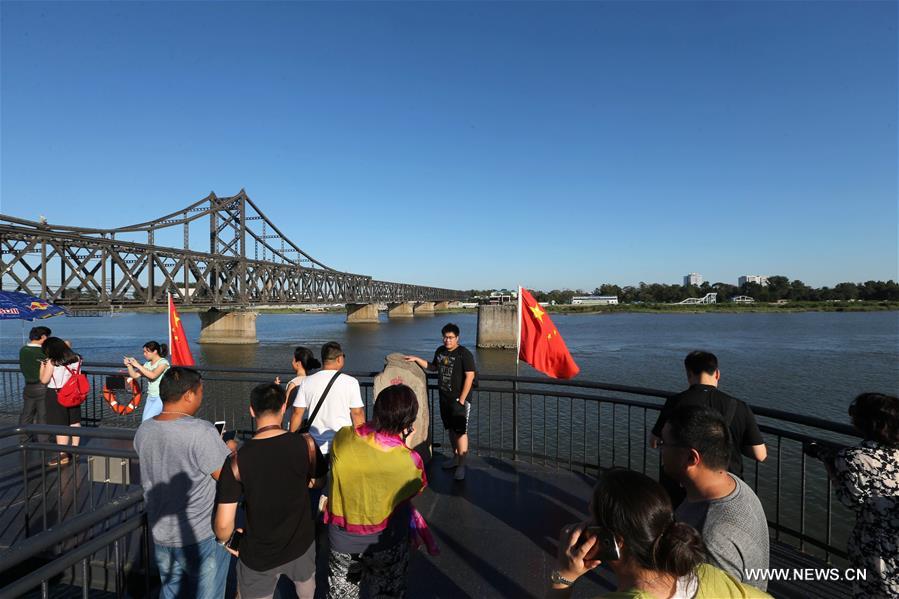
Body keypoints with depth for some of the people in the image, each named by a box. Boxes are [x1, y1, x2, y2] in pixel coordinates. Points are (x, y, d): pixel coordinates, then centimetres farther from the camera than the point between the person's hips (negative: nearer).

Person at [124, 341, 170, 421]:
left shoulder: (163, 362, -12)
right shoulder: (148, 364, 10)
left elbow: (153, 375, -27)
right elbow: (135, 375, 9)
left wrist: (137, 365, -21)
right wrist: (129, 365, -7)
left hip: (161, 397, -7)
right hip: (150, 397, 7)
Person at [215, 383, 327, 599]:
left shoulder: (237, 460, -22)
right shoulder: (304, 444, -19)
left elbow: (223, 524, -18)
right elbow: (319, 482, 0)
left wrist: (225, 541, 3)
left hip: (258, 556, -1)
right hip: (301, 544, 1)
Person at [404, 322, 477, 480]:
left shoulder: (464, 354, -13)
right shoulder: (440, 351, 8)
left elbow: (470, 376, -17)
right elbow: (433, 367, 24)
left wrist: (462, 399, -18)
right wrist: (417, 359, 14)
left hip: (459, 399, -7)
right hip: (444, 398, 7)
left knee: (461, 431, -5)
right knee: (451, 429, 17)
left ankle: (461, 466, 1)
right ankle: (456, 457, 32)